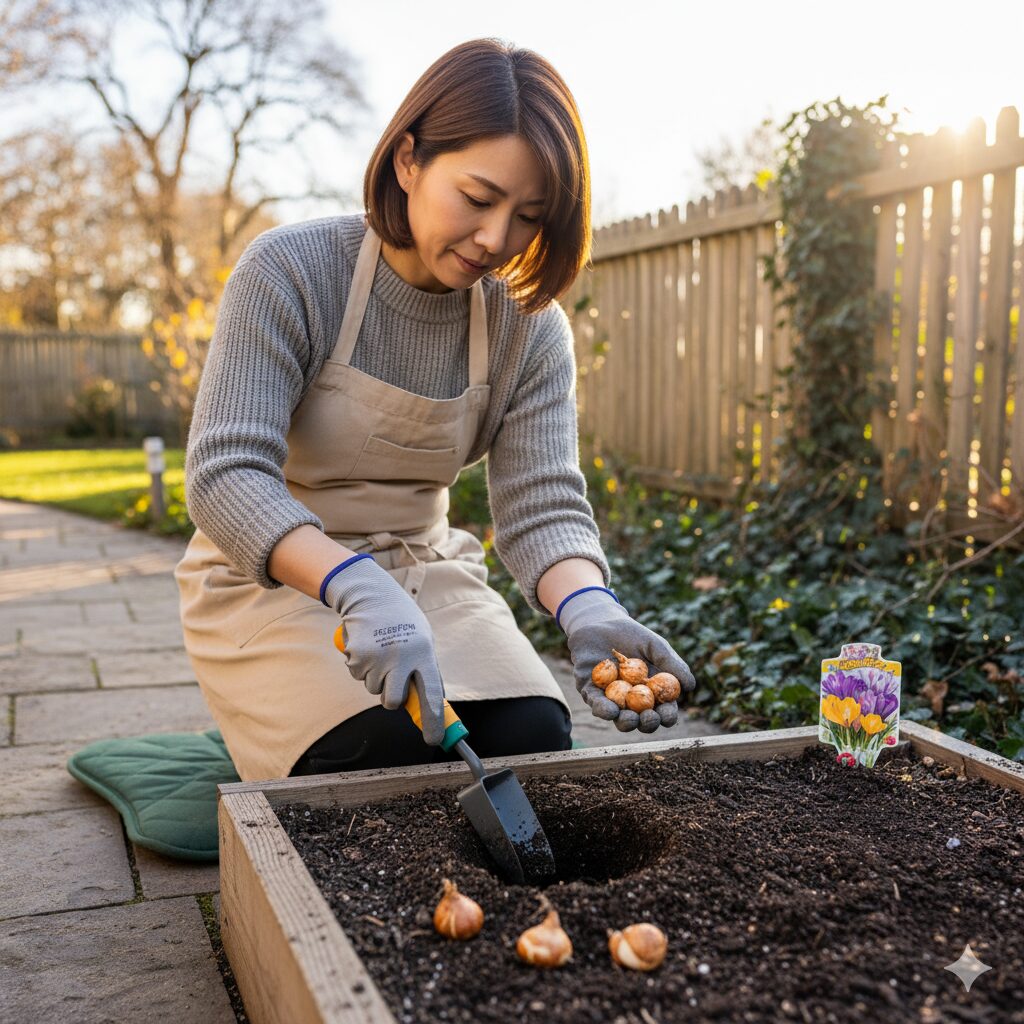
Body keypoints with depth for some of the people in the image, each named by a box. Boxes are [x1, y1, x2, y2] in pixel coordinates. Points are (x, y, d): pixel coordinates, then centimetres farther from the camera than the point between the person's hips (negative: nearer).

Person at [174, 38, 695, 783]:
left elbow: (542, 504, -12)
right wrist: (359, 590, -44)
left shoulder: (531, 328, -5)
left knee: (535, 739, -21)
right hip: (272, 581, -3)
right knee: (388, 751, -27)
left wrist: (586, 606, -36)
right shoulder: (291, 273, -17)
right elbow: (225, 476, -26)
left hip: (424, 572, 4)